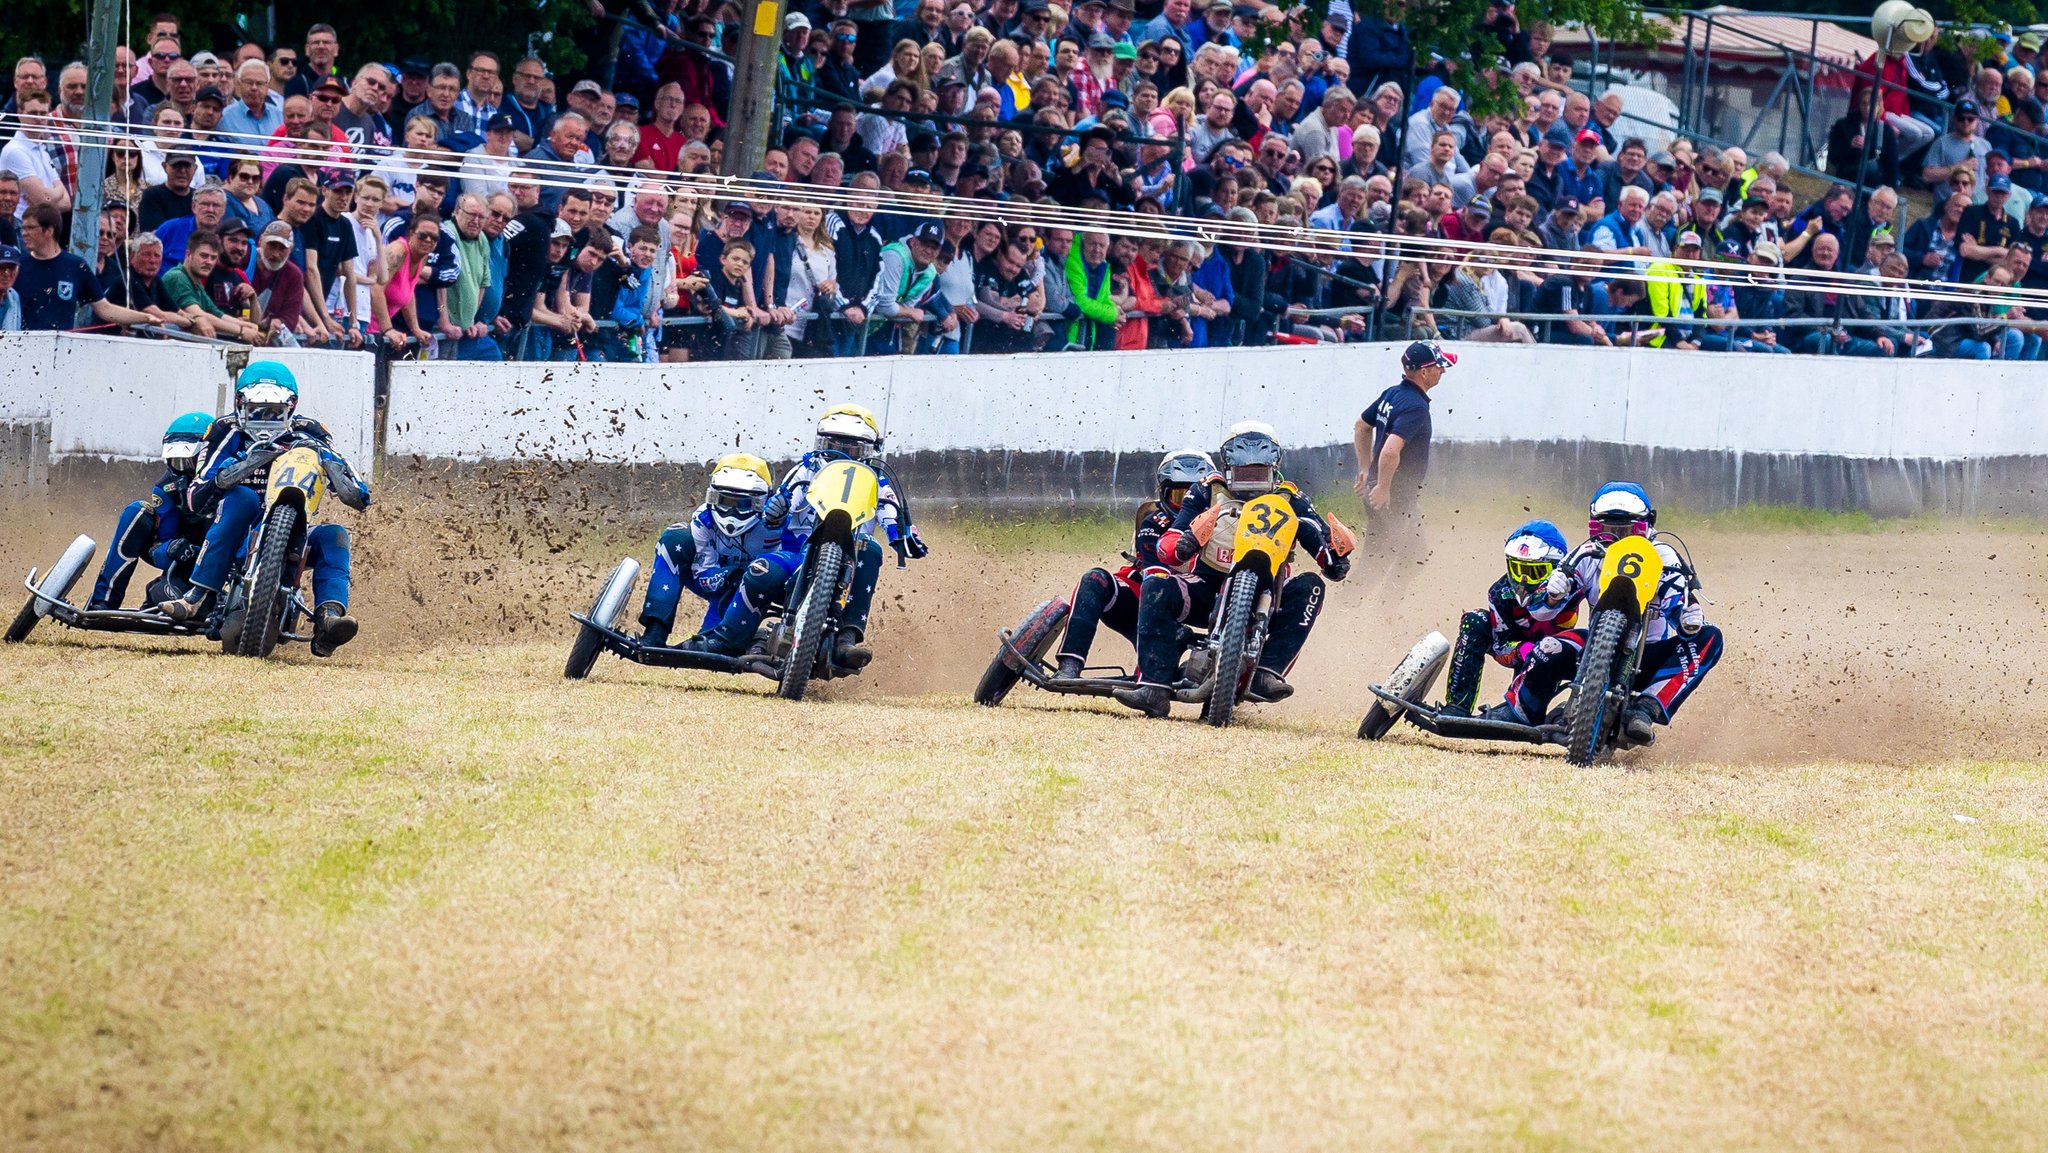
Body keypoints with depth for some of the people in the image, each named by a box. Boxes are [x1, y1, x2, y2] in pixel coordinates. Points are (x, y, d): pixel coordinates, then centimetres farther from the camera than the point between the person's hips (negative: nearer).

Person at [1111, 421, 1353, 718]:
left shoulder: (1290, 501, 5)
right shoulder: (1207, 492, 4)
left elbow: (1334, 569, 1)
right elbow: (1166, 549, -6)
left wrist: (1338, 551, -24)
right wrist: (1188, 543, -31)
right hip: (1206, 590, 0)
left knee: (1309, 587, -26)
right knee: (1156, 586, -27)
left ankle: (1266, 675, -36)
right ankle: (1154, 690, -36)